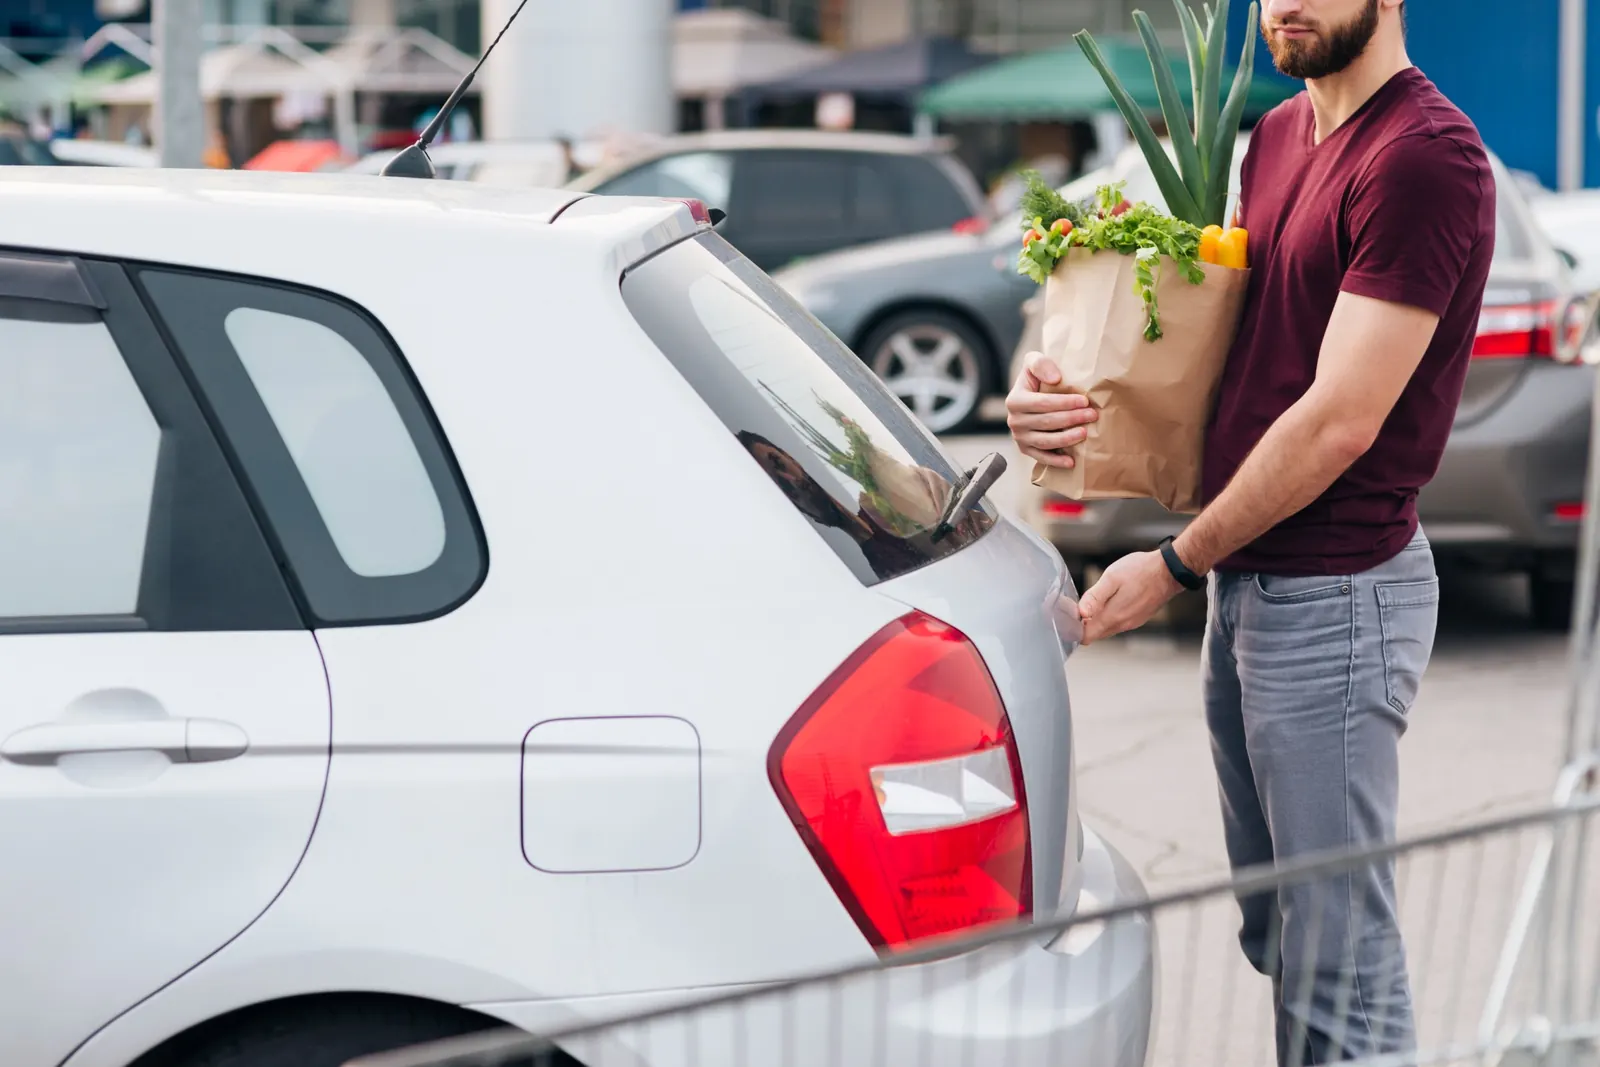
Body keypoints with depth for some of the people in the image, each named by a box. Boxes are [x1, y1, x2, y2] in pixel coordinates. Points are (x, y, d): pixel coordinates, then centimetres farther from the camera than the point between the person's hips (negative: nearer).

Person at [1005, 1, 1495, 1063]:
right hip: (1246, 581, 9)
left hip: (1335, 595, -9)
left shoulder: (1426, 156, -17)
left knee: (1338, 958, -2)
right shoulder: (1278, 138, 13)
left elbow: (1338, 421, -20)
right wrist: (1057, 396, -4)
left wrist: (1175, 566, -11)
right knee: (1274, 931, 18)